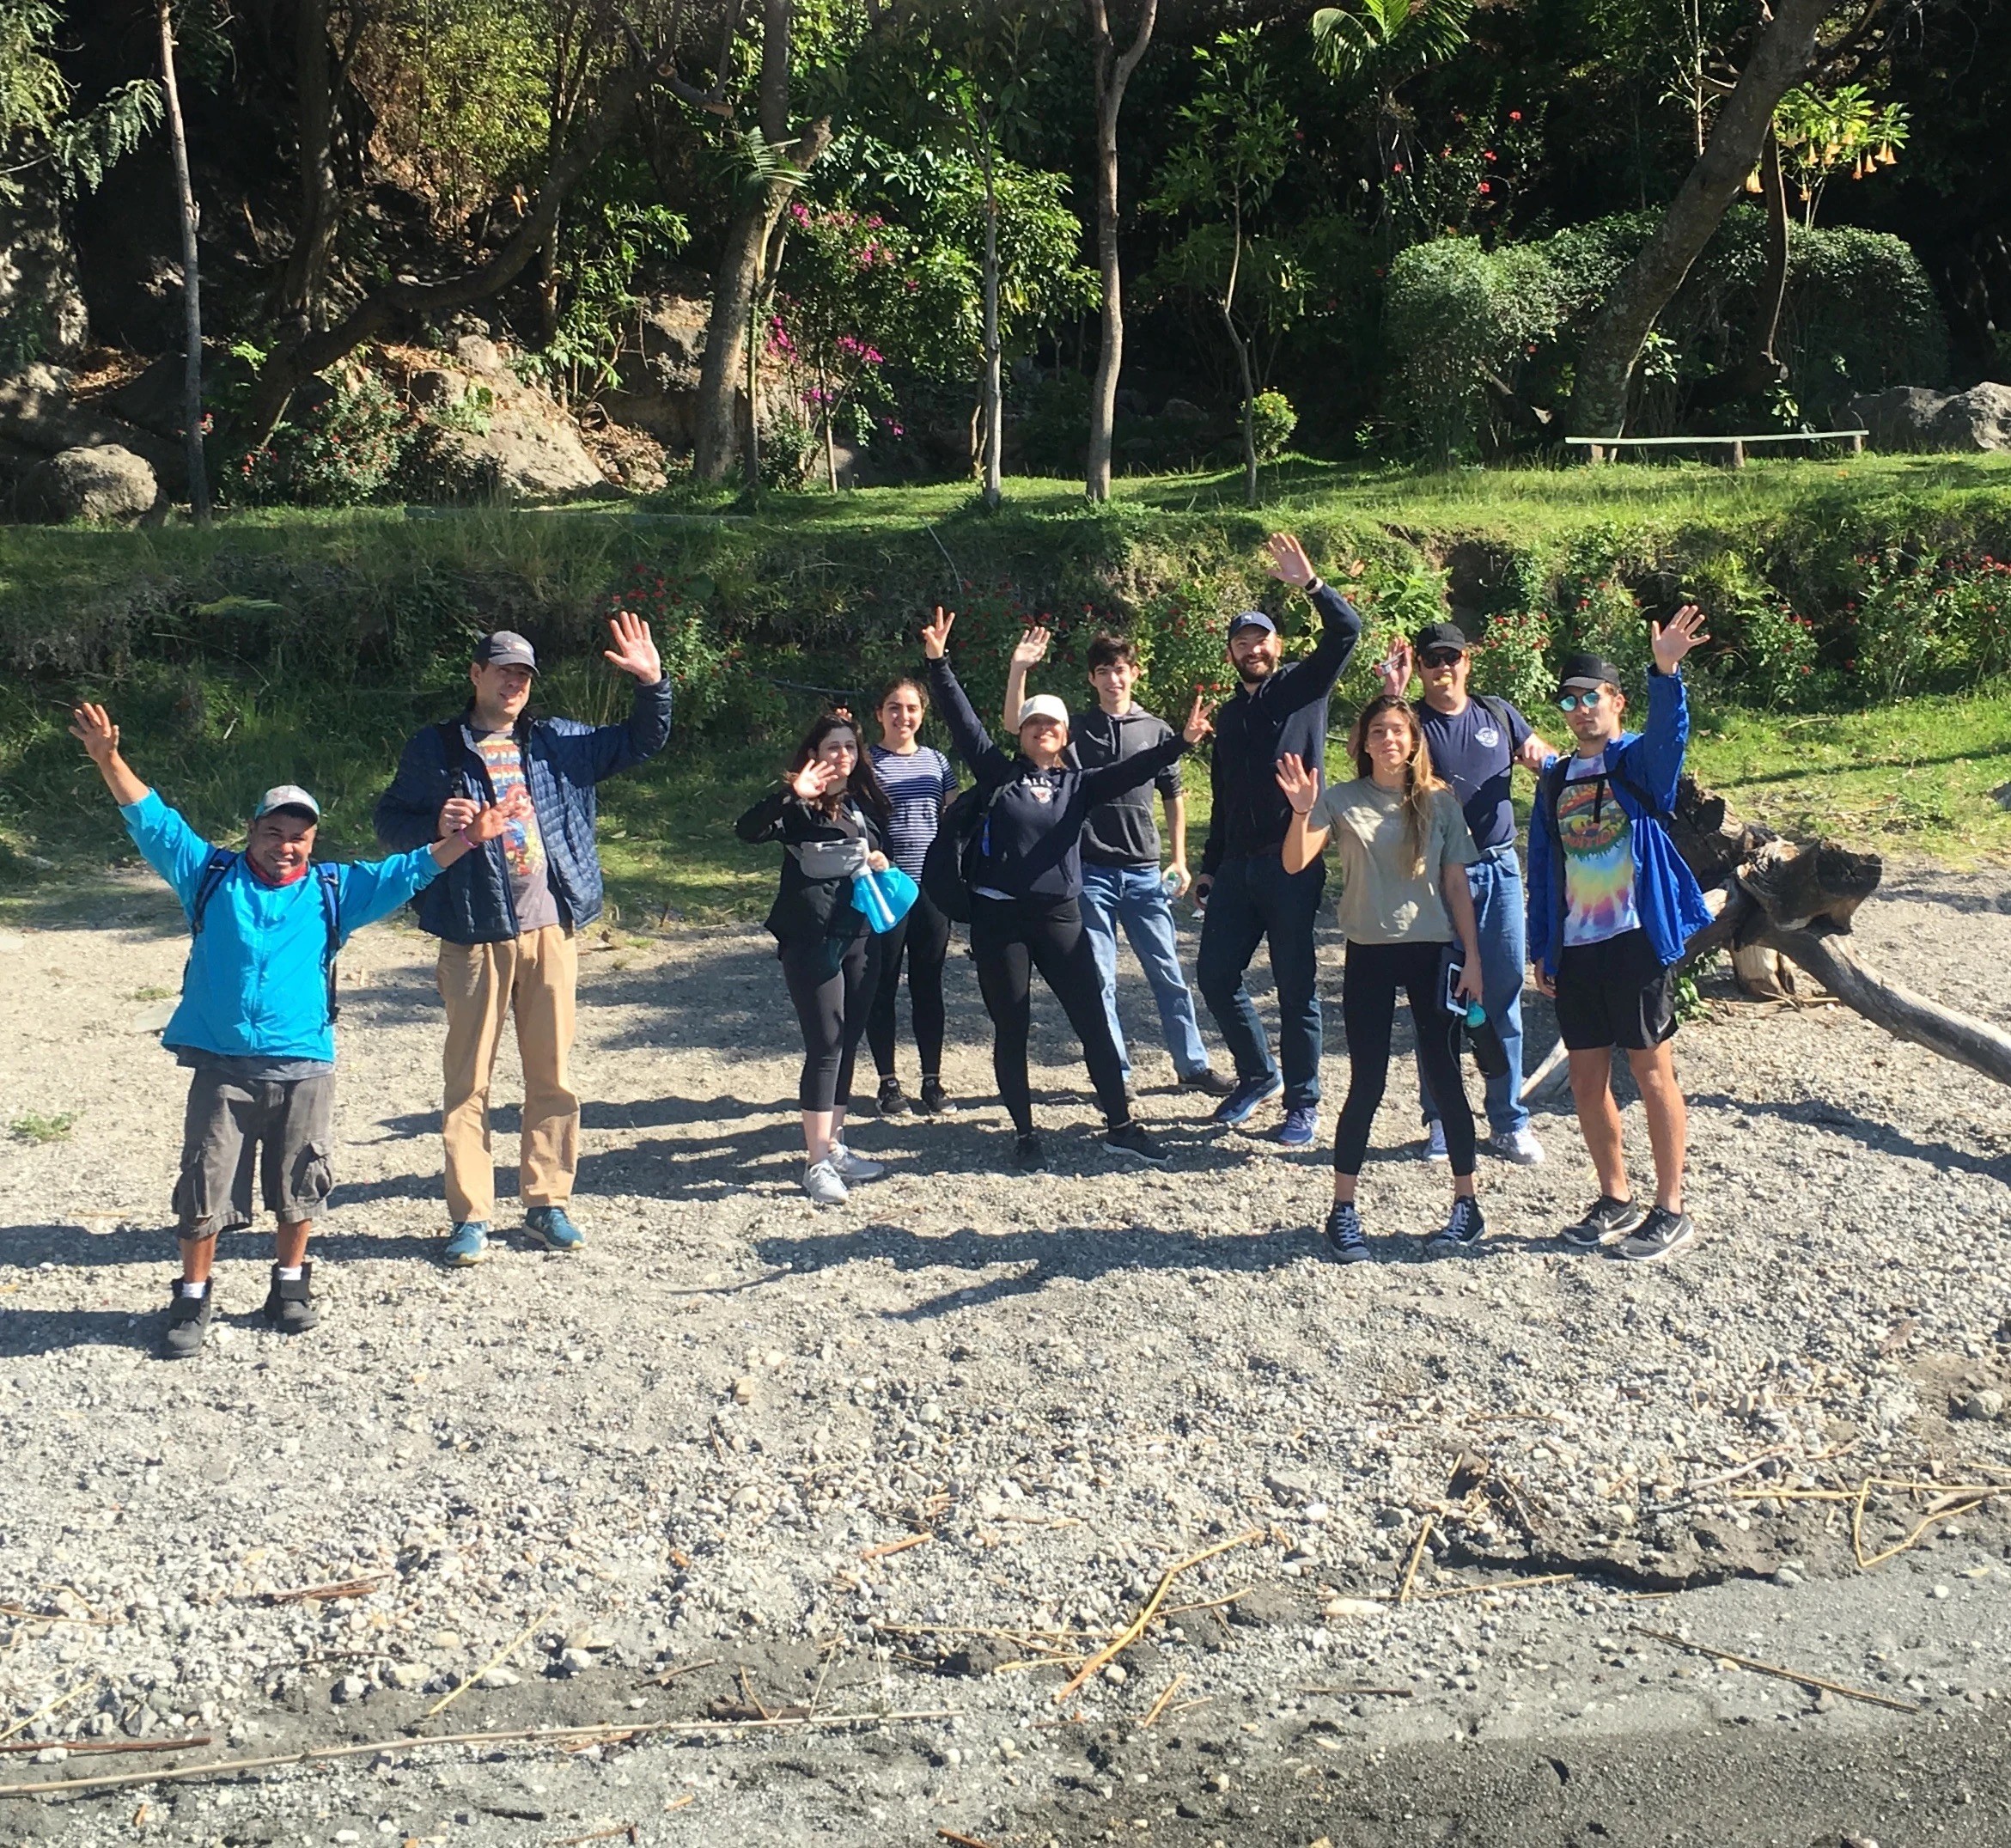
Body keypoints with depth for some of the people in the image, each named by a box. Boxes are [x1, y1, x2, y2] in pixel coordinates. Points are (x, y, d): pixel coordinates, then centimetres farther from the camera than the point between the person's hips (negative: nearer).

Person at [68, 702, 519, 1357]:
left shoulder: (333, 890, 7)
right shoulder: (211, 876, 6)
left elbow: (407, 872, 5)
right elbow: (152, 820, 2)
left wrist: (467, 838, -7)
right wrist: (108, 759, -9)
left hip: (303, 1065, 1)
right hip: (221, 1066, -1)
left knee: (299, 1184, 9)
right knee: (205, 1187, 3)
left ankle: (290, 1284, 28)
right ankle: (193, 1299, 16)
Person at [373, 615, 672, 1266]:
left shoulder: (558, 742, 12)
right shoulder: (435, 749, 5)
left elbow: (642, 742, 17)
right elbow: (389, 821, 8)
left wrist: (651, 683, 1)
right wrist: (435, 827, -13)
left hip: (549, 930, 3)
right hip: (475, 936, -2)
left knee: (552, 1076, 6)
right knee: (468, 1080, 0)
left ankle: (547, 1202, 17)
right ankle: (470, 1217, 6)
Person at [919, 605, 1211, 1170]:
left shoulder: (1079, 784, 8)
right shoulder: (998, 773, 4)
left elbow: (1134, 770, -3)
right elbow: (962, 720, -2)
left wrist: (1181, 742, -17)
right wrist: (938, 663, -11)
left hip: (1060, 916, 2)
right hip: (998, 916, -2)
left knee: (1092, 1021, 2)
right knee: (1011, 1029, 5)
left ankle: (1120, 1126, 10)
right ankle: (1024, 1134, 15)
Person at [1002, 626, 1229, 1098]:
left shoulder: (1157, 731, 7)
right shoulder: (1076, 730, 4)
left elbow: (1173, 798, 13)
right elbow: (1016, 725, -7)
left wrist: (1179, 860, 8)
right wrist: (1018, 669, -18)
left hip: (1143, 872, 1)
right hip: (1090, 872, -1)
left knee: (1168, 973, 6)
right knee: (1098, 978, 3)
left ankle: (1193, 1065, 15)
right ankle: (1115, 1073, 12)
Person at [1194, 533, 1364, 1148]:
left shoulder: (1304, 686, 3)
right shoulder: (1228, 716, 20)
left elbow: (1347, 630, -13)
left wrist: (1310, 584, -26)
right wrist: (1210, 866, 19)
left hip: (1293, 862, -6)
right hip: (1237, 866, 6)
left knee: (1296, 986, -2)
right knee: (1216, 974, 5)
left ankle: (1303, 1104, 8)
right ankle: (1258, 1073, 25)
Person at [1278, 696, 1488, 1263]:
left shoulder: (1439, 803, 3)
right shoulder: (1341, 801, 0)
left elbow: (1456, 885, 6)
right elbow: (1295, 863, -11)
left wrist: (1472, 956, 2)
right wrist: (1302, 812, -28)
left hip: (1433, 953, 1)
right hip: (1369, 956, -1)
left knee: (1445, 1078, 3)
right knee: (1366, 1086, 0)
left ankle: (1466, 1205, 14)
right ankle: (1343, 1210, 10)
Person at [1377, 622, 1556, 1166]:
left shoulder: (1497, 713, 8)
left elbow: (1544, 757, 18)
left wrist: (1544, 760, -4)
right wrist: (1388, 695, -26)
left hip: (1500, 869, 3)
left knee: (1504, 997, 7)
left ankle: (1509, 1120, 17)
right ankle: (1439, 1121, 14)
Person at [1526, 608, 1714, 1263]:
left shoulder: (1639, 762, -2)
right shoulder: (1555, 781, 13)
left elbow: (1668, 734, -27)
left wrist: (1666, 673, -45)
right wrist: (1541, 949, 11)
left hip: (1636, 939, -5)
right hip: (1575, 947, 6)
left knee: (1651, 1069, 0)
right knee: (1586, 1078, 9)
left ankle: (1671, 1210, 8)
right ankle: (1616, 1199, 24)